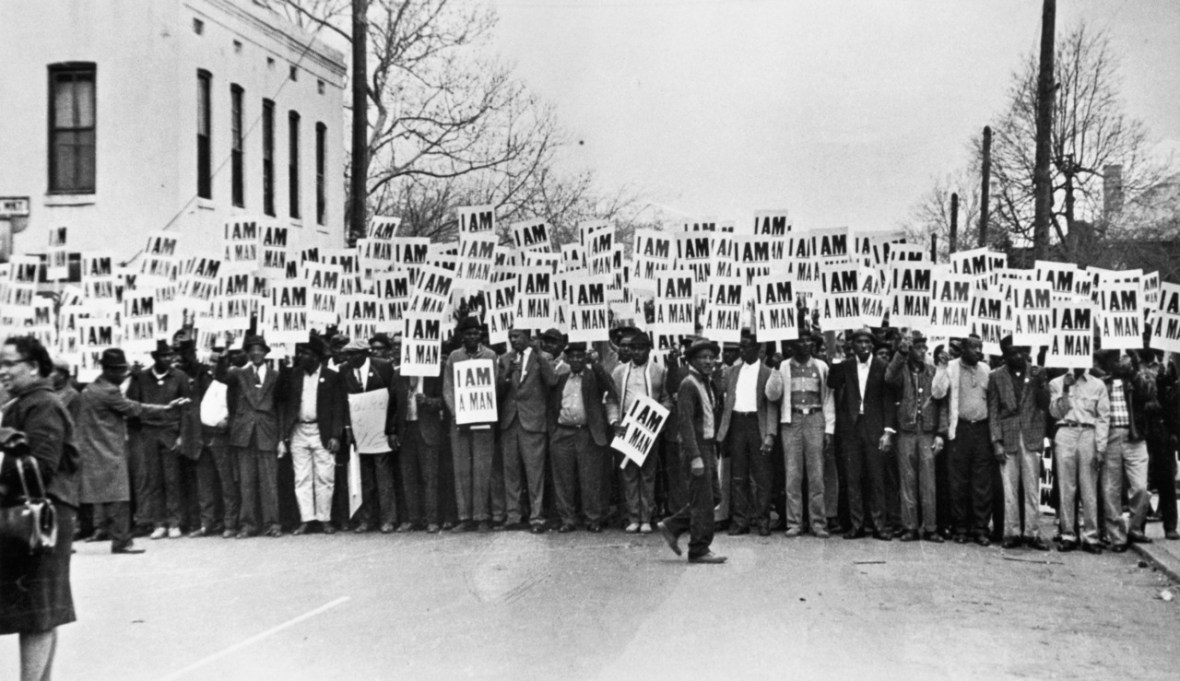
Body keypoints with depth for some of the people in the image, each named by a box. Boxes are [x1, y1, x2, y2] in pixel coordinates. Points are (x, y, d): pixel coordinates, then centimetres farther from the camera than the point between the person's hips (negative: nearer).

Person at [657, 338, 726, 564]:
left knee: (714, 496, 13)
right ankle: (699, 550, 5)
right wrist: (695, 457, -24)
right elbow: (686, 423, -20)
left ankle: (672, 526, 22)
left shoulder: (707, 383, 15)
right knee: (703, 500, -4)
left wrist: (713, 449, 16)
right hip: (696, 446, -9)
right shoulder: (689, 385, -14)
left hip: (708, 446, 9)